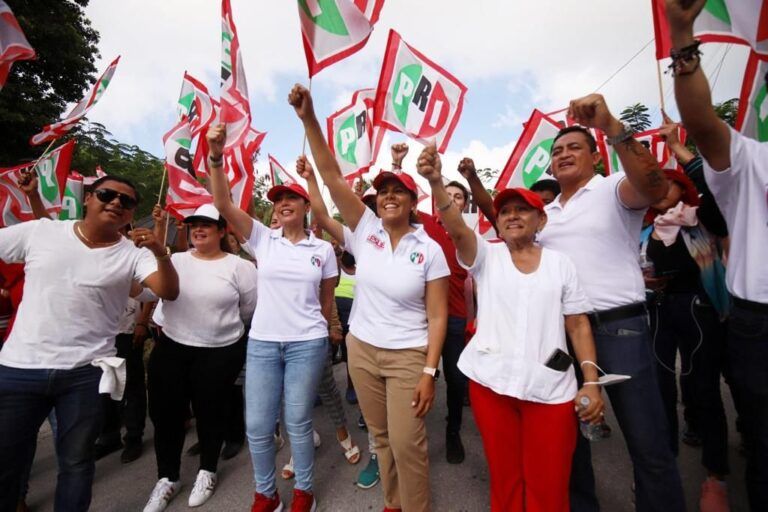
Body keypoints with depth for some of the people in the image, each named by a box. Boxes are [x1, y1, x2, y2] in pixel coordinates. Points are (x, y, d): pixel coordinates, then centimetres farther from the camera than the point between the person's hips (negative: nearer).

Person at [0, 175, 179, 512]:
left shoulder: (134, 254, -5)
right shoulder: (38, 232, 0)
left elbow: (169, 292, -17)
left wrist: (161, 253, -33)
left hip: (86, 373, -1)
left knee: (76, 460, 14)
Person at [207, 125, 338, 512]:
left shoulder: (323, 249, 0)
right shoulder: (262, 239, 1)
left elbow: (327, 299, 8)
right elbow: (223, 204, -10)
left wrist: (325, 334, 13)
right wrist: (216, 156, -21)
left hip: (307, 344, -1)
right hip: (261, 342, 2)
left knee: (298, 422, 10)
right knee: (257, 425, 8)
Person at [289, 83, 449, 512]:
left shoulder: (430, 250, -10)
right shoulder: (366, 230, -4)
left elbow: (438, 316, -9)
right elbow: (331, 175, -11)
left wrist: (429, 371, -13)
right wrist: (309, 118, -19)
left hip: (408, 356, -3)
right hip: (362, 350, 4)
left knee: (407, 442, 3)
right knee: (382, 437, 19)